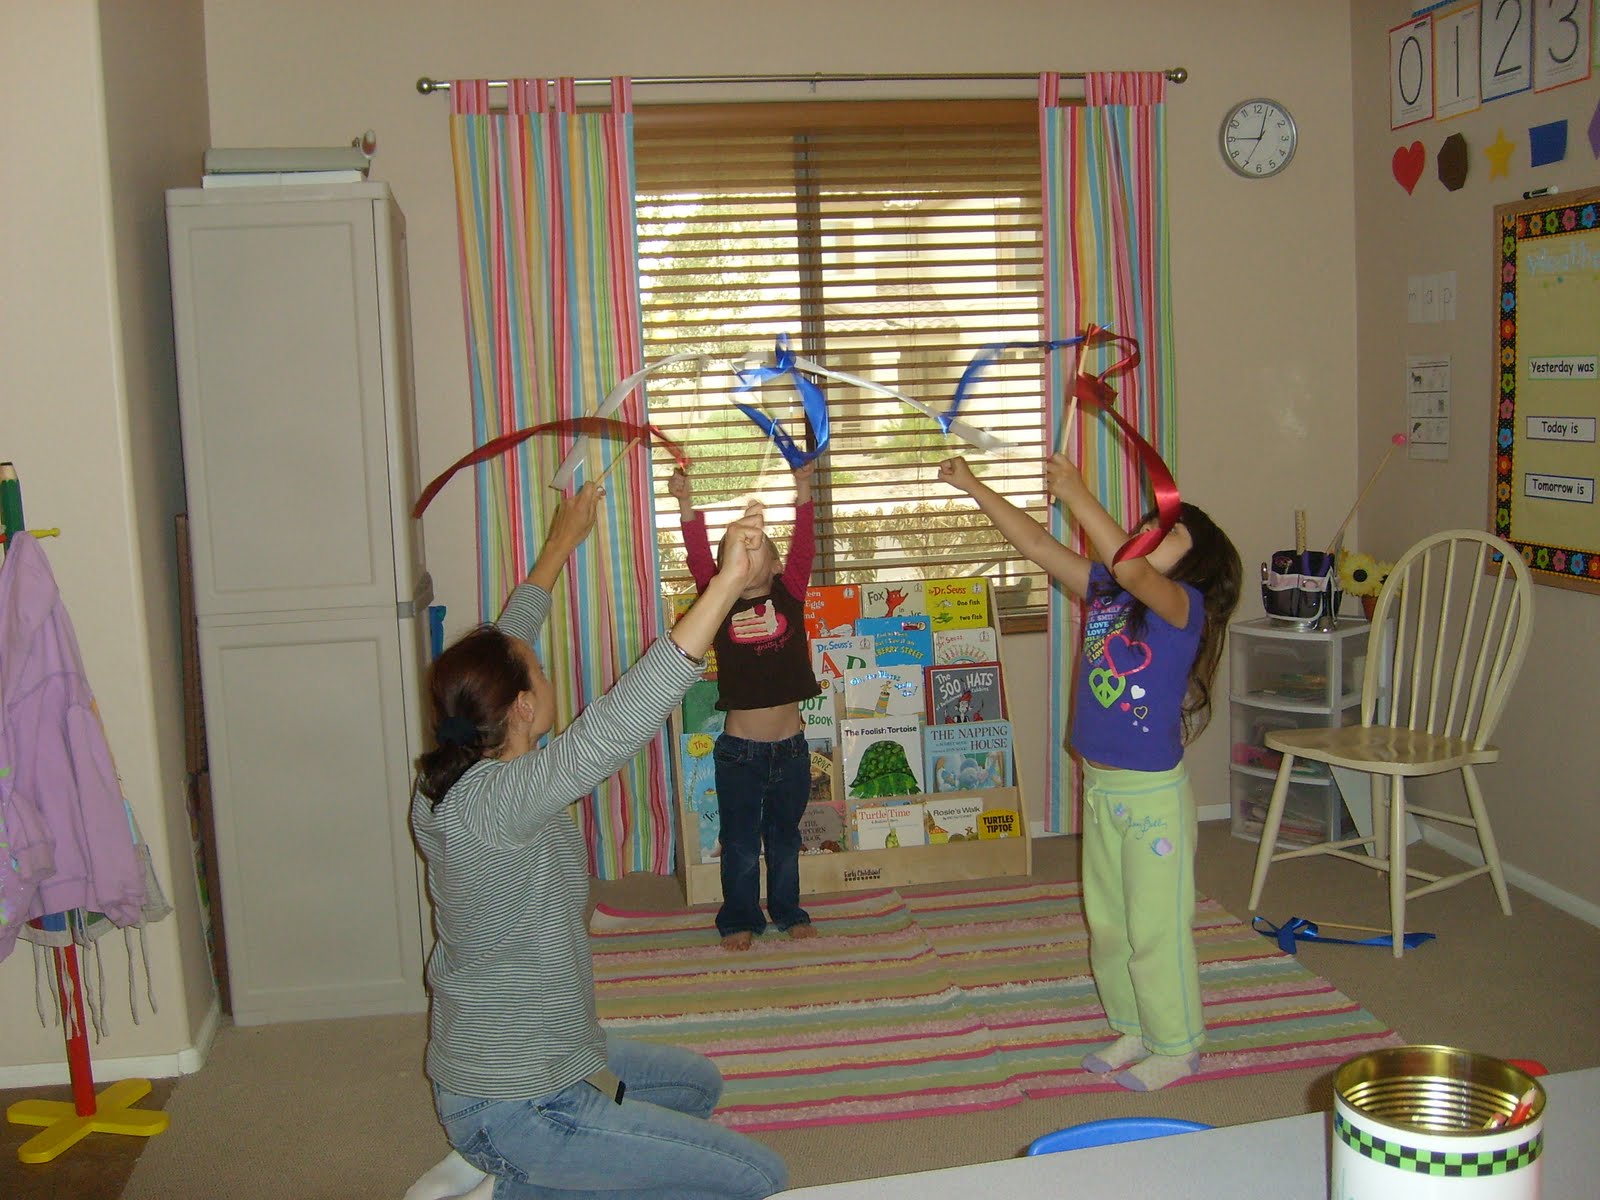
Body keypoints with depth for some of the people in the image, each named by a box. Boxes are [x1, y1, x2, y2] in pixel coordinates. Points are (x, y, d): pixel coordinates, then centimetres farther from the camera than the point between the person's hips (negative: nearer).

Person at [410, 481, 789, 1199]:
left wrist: (563, 541, 23)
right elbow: (612, 728, -44)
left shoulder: (452, 777, -3)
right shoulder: (488, 802, -29)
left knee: (697, 1083, 29)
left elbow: (504, 645, 12)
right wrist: (726, 585, -49)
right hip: (516, 1106, -10)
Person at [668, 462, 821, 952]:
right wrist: (687, 505, -27)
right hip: (740, 749, -1)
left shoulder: (789, 598, 1)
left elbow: (803, 549, -10)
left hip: (791, 745, 2)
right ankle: (740, 918, 26)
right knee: (741, 842, 10)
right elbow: (699, 559, -14)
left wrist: (802, 491, -20)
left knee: (785, 837, 18)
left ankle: (788, 911, 34)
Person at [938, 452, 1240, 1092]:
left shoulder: (1184, 606, -17)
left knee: (1157, 928, 5)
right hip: (1099, 788, 8)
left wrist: (1076, 495, -34)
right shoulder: (1105, 591, 3)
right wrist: (974, 488, 3)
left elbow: (1131, 567, -36)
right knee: (1108, 924, 19)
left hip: (1153, 795, -7)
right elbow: (1038, 546, 6)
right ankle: (1134, 1030, 36)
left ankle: (1177, 1047, 22)